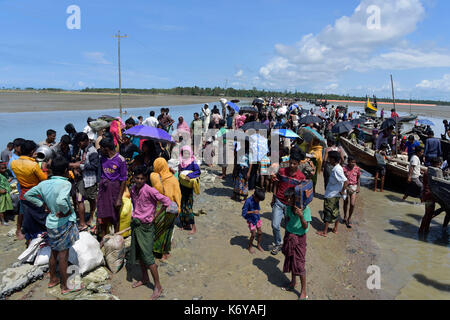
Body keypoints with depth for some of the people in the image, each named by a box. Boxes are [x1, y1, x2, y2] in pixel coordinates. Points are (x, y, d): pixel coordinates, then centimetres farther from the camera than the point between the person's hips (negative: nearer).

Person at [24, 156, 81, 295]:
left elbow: (28, 195, 10)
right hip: (64, 223, -7)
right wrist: (67, 211, -20)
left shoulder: (44, 184, 0)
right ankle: (65, 287, 17)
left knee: (54, 252, 22)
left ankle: (53, 280, 38)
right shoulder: (65, 183, -22)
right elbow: (61, 201, -39)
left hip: (50, 222, 7)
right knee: (63, 254, 4)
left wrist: (43, 205, 8)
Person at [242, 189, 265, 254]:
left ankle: (258, 245, 36)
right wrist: (252, 212, -33)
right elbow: (244, 213, -22)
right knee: (253, 234, -1)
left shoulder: (257, 199, -7)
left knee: (259, 232, 13)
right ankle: (250, 246, 24)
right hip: (251, 220, -6)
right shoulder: (248, 201, -27)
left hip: (257, 219, 6)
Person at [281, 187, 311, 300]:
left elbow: (305, 227, -23)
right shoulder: (288, 207, -3)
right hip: (289, 237, 6)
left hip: (299, 238, -5)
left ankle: (304, 292, 12)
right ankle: (293, 283, 38)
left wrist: (301, 216, -40)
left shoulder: (305, 209, -20)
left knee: (299, 264, -1)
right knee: (291, 260, 17)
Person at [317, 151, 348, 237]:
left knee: (327, 213, 0)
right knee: (335, 212, 18)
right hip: (335, 195, 9)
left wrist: (342, 191, -19)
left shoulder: (336, 170, -23)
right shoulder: (338, 168, 6)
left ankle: (324, 232, 9)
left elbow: (346, 181, -30)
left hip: (331, 195, -9)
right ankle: (335, 229, 30)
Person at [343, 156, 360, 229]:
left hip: (354, 187, 1)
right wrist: (347, 188, -18)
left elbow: (358, 178, 9)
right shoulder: (344, 169, -14)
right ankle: (345, 217, 36)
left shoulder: (357, 169, -5)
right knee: (346, 202, 15)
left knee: (352, 204, -7)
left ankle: (349, 219, 13)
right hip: (346, 187, -1)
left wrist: (359, 186, 1)